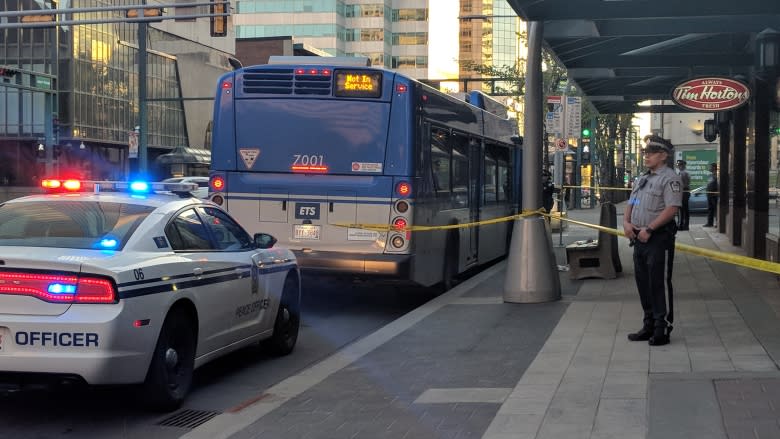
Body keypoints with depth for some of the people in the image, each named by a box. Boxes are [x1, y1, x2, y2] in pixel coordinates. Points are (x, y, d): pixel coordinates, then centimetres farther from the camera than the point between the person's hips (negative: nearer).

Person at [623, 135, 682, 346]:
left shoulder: (670, 178, -9)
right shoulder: (643, 178, 19)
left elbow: (672, 209, -19)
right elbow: (631, 203, 21)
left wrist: (648, 229, -20)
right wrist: (626, 222, 1)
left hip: (657, 239, -9)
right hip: (639, 238, 9)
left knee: (656, 283, -7)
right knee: (642, 282, 13)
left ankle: (661, 329, 0)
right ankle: (649, 325, 23)